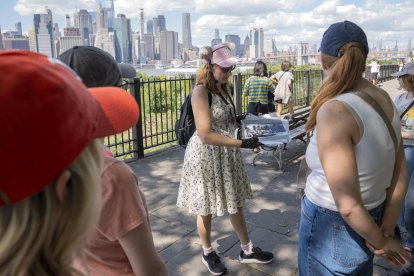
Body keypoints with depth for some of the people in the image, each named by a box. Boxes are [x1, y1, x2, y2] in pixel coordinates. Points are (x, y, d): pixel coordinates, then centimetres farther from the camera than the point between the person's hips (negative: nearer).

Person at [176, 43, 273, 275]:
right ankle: (208, 253, 36)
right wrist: (242, 143, -27)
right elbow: (206, 135, -26)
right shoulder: (201, 92, -20)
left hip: (227, 154, 8)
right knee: (207, 209, 12)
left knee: (236, 203, 18)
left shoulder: (223, 88, 5)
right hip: (206, 156, -7)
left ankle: (247, 250, 37)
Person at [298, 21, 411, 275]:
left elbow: (348, 205, -28)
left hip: (334, 228, -7)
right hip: (371, 217, 7)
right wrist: (386, 231, 2)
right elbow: (400, 174, 1)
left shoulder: (334, 111, -28)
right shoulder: (385, 100, -3)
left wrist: (382, 242, -11)